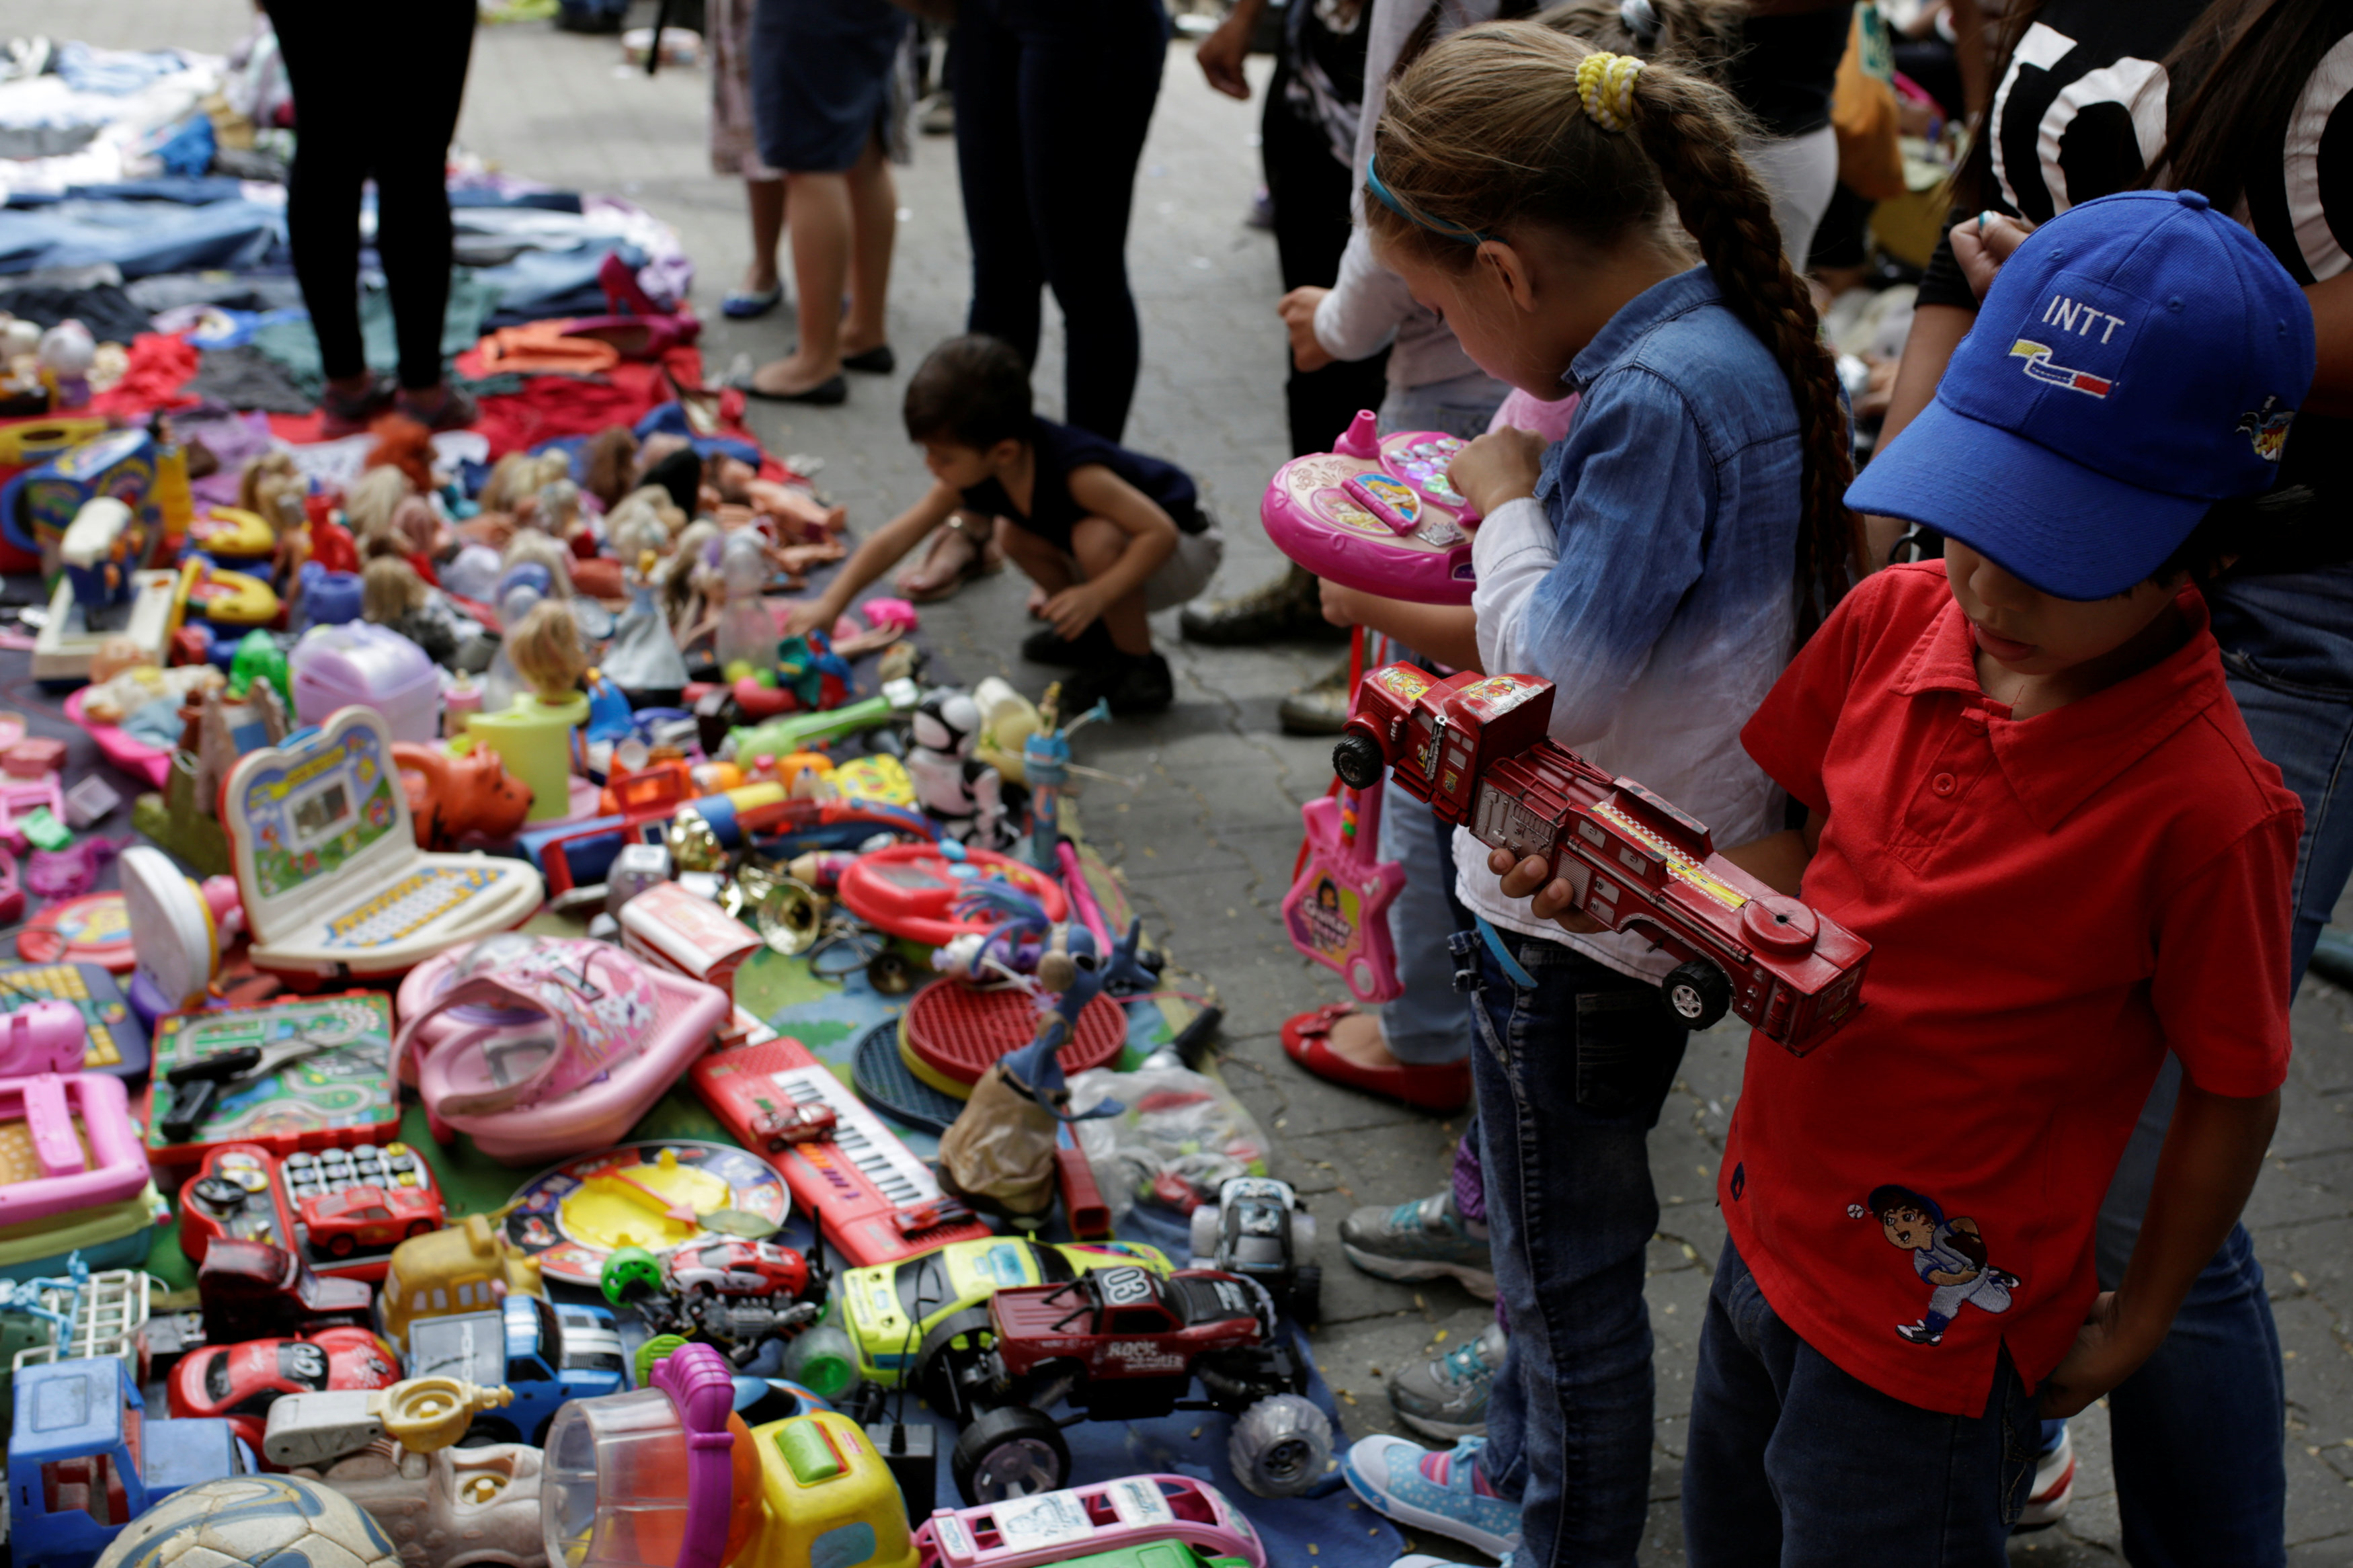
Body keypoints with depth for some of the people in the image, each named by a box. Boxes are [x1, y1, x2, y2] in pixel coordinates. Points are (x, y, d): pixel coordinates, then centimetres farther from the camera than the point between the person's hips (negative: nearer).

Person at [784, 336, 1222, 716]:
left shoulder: (1075, 471, -37)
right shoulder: (966, 479, -15)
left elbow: (1160, 531, -36)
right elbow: (896, 538, -12)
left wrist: (1097, 595, -41)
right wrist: (830, 604, -16)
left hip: (1185, 544, -8)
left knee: (1096, 538, -33)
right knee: (1013, 535, 0)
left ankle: (1140, 668, -14)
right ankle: (1099, 633, 14)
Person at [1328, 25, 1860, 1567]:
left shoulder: (1657, 400, -29)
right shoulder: (1714, 339, 1)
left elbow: (1559, 681, -27)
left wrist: (1505, 506, -15)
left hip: (1586, 923, -10)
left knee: (1570, 1264, 11)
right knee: (1533, 1216, 28)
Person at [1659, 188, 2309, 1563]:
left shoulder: (2206, 804, -26)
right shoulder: (1898, 619, -10)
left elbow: (2235, 1097, -14)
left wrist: (2133, 1327, -3)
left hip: (1933, 1338, -6)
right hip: (1768, 1232, 6)